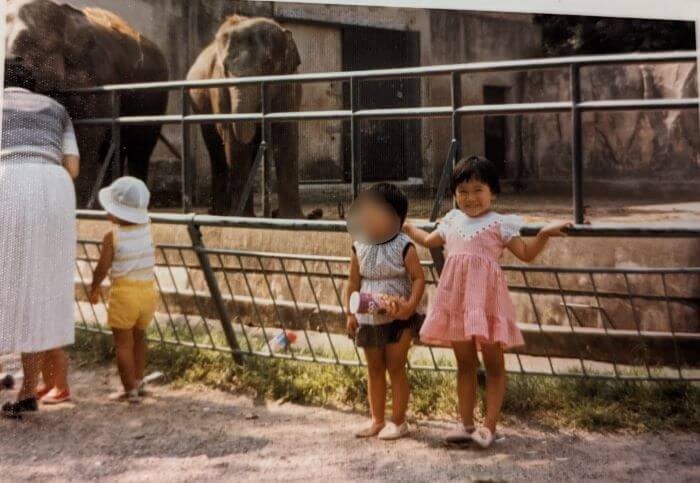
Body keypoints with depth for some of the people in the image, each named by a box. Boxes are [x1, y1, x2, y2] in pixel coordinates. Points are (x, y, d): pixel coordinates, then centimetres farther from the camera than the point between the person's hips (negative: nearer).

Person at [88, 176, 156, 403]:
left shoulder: (113, 236, -12)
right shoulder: (146, 229, 1)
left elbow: (102, 268, -10)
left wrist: (94, 288, 6)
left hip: (124, 292, -6)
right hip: (148, 290, 6)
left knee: (123, 343, 3)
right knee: (138, 338, 22)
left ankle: (130, 390, 5)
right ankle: (138, 382, 31)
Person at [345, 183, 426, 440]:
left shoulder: (403, 247, -11)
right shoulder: (360, 247, 2)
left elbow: (419, 277, -12)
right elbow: (353, 282, 7)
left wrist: (410, 305, -25)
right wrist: (350, 313, 3)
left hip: (397, 319, -5)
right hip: (368, 319, 5)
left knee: (395, 369, 2)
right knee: (374, 370, 14)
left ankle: (398, 421, 14)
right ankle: (376, 419, 26)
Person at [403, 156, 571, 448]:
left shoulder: (500, 223, 0)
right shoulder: (452, 221, 14)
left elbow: (526, 254, -1)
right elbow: (430, 241, 32)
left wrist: (544, 233, -14)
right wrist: (405, 227, 35)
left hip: (486, 298, -5)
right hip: (457, 300, 5)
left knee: (494, 364, 3)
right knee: (465, 363, 11)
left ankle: (490, 426, 8)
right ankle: (466, 424, 18)